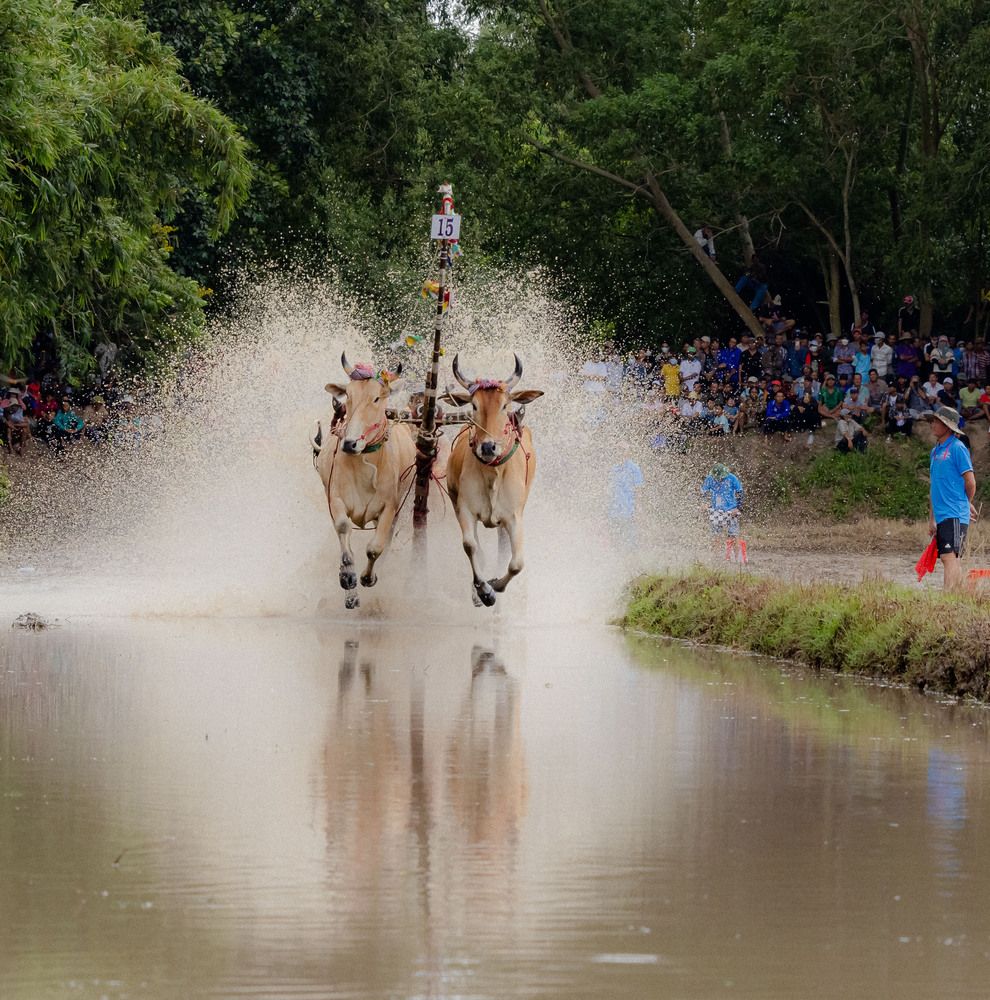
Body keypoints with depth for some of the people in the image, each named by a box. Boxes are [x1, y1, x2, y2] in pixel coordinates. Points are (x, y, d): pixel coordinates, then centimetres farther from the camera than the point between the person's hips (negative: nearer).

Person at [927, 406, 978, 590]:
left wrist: (967, 505, 8)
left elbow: (970, 482, -7)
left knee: (949, 557, -16)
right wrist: (931, 518, 20)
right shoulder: (936, 451, 17)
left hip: (955, 515, -9)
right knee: (949, 559, 9)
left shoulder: (957, 448, -8)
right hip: (941, 516, 9)